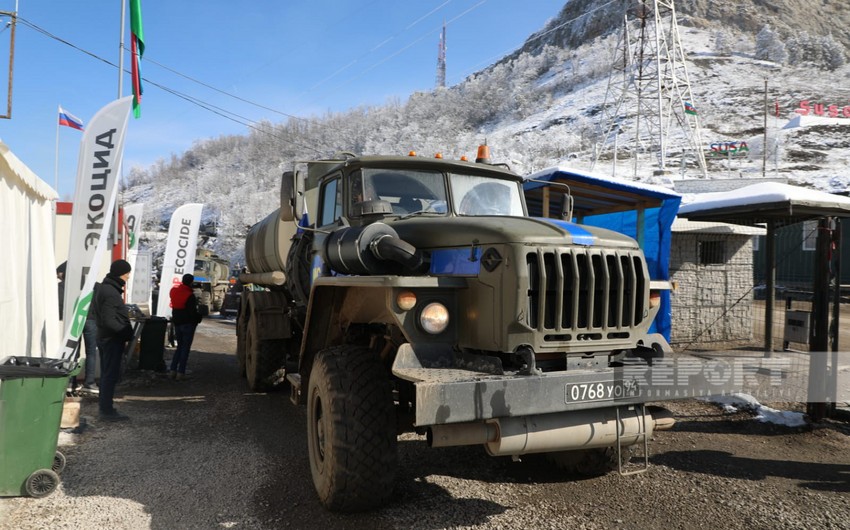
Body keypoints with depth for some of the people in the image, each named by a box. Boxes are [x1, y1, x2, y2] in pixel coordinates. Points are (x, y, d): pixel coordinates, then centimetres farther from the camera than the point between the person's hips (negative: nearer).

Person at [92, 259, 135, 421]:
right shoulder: (110, 292, -20)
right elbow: (110, 320, -24)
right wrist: (127, 333, -17)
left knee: (107, 374, 16)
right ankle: (107, 411, 2)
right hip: (112, 339, -11)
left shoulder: (104, 288, 13)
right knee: (111, 375, -4)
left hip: (105, 337, 11)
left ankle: (105, 408, 25)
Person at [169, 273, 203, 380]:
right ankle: (180, 373, 0)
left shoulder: (174, 291, 4)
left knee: (179, 346, 18)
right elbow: (193, 312, -16)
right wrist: (199, 316, -2)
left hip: (177, 323, 7)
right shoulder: (190, 295, -19)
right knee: (185, 348, 1)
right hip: (188, 323, -7)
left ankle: (173, 370, 13)